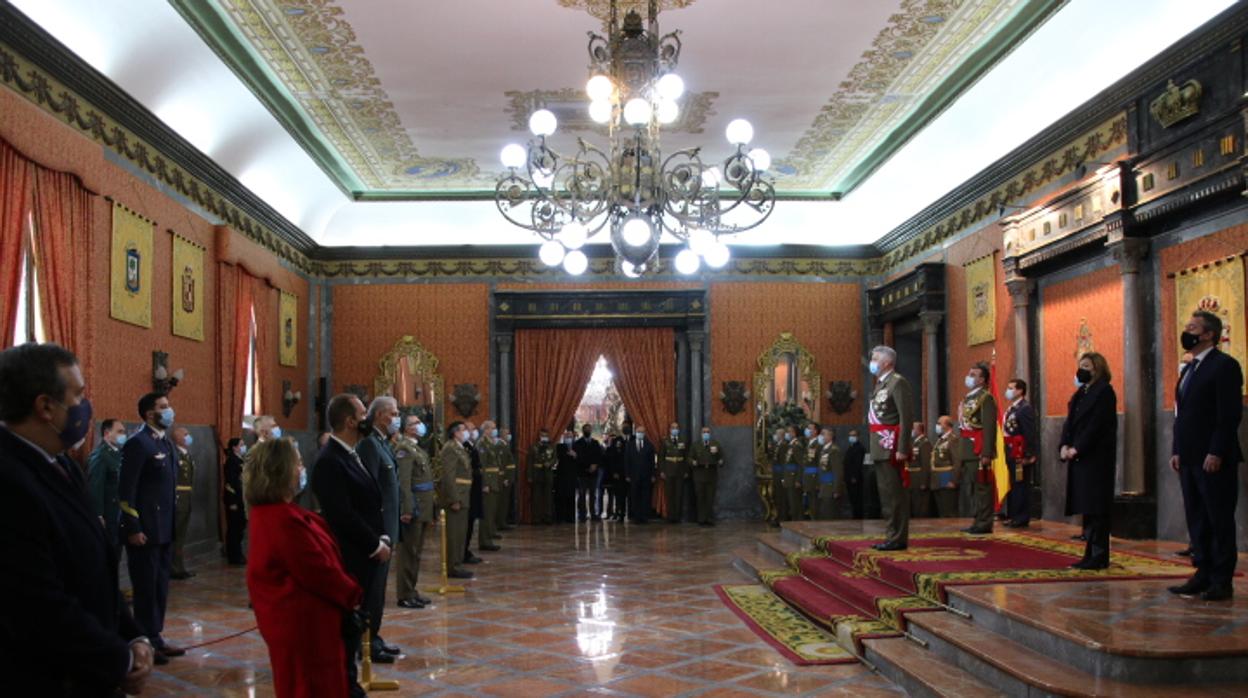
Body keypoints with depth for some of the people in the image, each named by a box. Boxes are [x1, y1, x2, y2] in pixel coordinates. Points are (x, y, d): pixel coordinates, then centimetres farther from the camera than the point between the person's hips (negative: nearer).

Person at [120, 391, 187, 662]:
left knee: (160, 587, 13)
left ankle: (155, 639, 22)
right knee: (146, 588, 0)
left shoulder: (168, 444, 14)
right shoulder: (137, 443, -13)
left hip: (164, 529, 8)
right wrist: (133, 528, -19)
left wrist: (172, 526, 13)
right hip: (144, 530, -8)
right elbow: (126, 490, -16)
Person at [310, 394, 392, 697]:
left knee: (355, 621, 15)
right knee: (347, 623, 0)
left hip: (363, 555, 9)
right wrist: (376, 546, -16)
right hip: (348, 559, -9)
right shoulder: (330, 460, -19)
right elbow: (343, 516, -23)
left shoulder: (351, 455, 12)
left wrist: (382, 538, 3)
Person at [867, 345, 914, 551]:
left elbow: (906, 418, -16)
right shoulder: (880, 383, 18)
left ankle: (898, 538, -1)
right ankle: (892, 535, 22)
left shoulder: (898, 382, -10)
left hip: (891, 447, -10)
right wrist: (874, 448, 14)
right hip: (880, 448, 10)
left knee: (894, 493, -6)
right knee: (886, 493, 14)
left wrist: (902, 449, -21)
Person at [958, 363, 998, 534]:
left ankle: (984, 524, -3)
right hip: (969, 452, 9)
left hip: (979, 451, -9)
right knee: (973, 486, 12)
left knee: (982, 486, -6)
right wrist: (963, 452, 17)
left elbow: (989, 428, -16)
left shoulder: (986, 398, -8)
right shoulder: (967, 398, 19)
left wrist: (986, 454, -21)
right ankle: (978, 521, 18)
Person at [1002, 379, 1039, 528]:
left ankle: (1022, 518, 1)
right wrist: (1007, 454, 14)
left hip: (1021, 454, -9)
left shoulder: (1025, 409, -13)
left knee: (1021, 485, -4)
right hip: (1012, 453, 9)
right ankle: (1015, 516, 20)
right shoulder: (1011, 409, 15)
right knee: (1014, 485, 13)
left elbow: (1030, 434, -18)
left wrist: (1028, 456, -20)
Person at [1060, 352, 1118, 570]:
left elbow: (1096, 425, -16)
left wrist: (1077, 448, -18)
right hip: (1079, 457, 8)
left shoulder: (1104, 391, -8)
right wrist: (1065, 446, -2)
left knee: (1096, 508, -6)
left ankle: (1099, 556, -2)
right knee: (1087, 509, 10)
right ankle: (1091, 554, 15)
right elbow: (1070, 421, 13)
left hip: (1096, 457, -8)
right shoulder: (1081, 392, 17)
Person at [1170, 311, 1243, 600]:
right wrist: (1177, 451, 11)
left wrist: (1216, 453, -19)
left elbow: (1230, 414, -15)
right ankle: (1203, 574, 17)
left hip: (1214, 459, -8)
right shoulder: (1189, 369, 17)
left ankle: (1221, 581, 5)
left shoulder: (1224, 365, -9)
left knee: (1220, 521, -1)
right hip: (1189, 458, 8)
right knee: (1197, 520, 11)